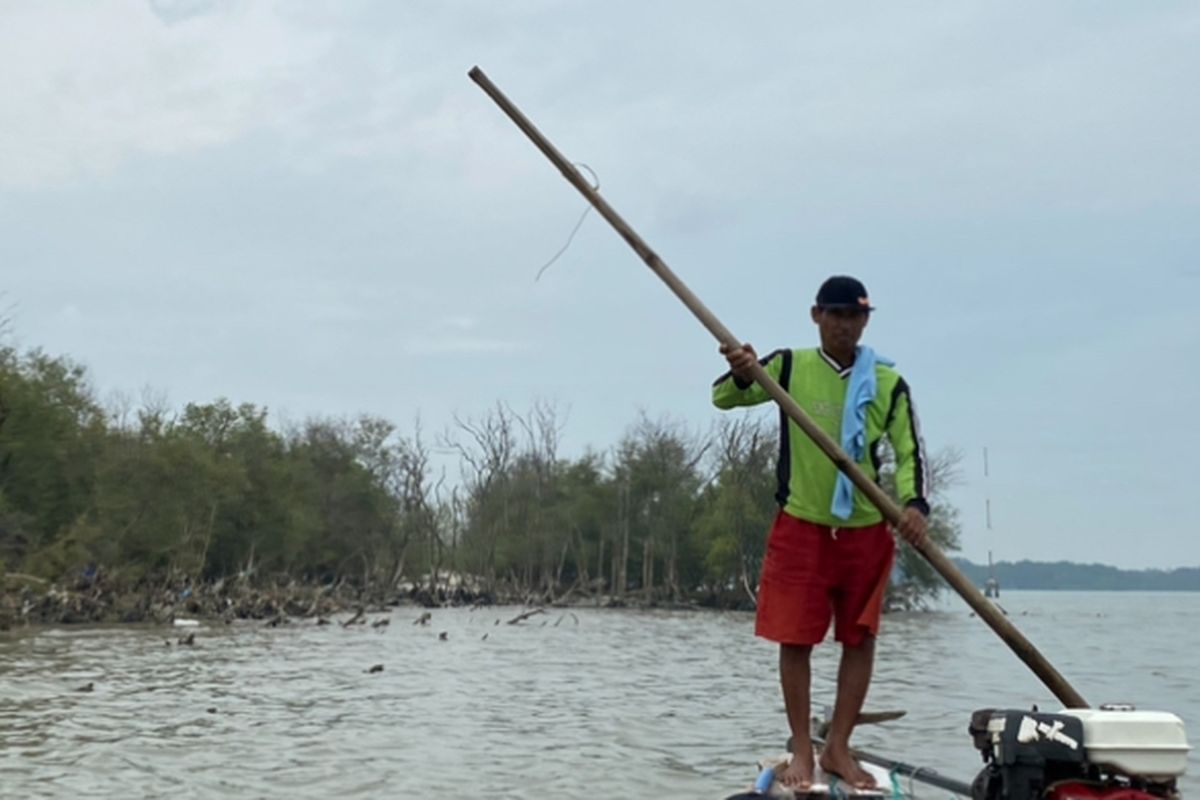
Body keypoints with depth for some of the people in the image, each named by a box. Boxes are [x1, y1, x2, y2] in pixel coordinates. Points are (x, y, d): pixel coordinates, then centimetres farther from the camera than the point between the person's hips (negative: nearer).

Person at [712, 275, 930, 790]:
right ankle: (802, 750, 13)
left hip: (866, 529, 1)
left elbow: (909, 452, -1)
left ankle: (839, 748, 18)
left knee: (861, 638, 5)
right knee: (795, 639, 1)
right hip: (801, 526, -1)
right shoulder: (790, 366, -1)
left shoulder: (888, 382, -1)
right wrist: (741, 375, -27)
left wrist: (914, 503, -19)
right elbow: (724, 398, -4)